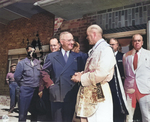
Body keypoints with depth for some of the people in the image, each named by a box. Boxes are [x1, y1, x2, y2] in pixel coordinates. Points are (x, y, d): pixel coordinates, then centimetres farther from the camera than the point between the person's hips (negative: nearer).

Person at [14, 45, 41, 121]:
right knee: (23, 113, 1)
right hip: (26, 90, -3)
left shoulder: (38, 63, 7)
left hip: (36, 90, 3)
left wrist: (38, 84, 5)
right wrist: (23, 85, 4)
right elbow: (17, 77, -3)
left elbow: (40, 74, 11)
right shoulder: (22, 63, -2)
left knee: (34, 112, 14)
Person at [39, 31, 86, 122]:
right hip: (56, 95, 0)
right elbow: (44, 72, 7)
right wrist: (50, 85, -4)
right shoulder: (52, 56, 7)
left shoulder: (78, 57, 9)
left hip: (72, 96, 1)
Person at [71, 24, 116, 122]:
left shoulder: (105, 50, -12)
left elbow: (101, 73, -24)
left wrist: (82, 78, -14)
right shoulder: (93, 51, 17)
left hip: (99, 95, -9)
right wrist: (81, 74, 7)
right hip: (88, 93, 9)